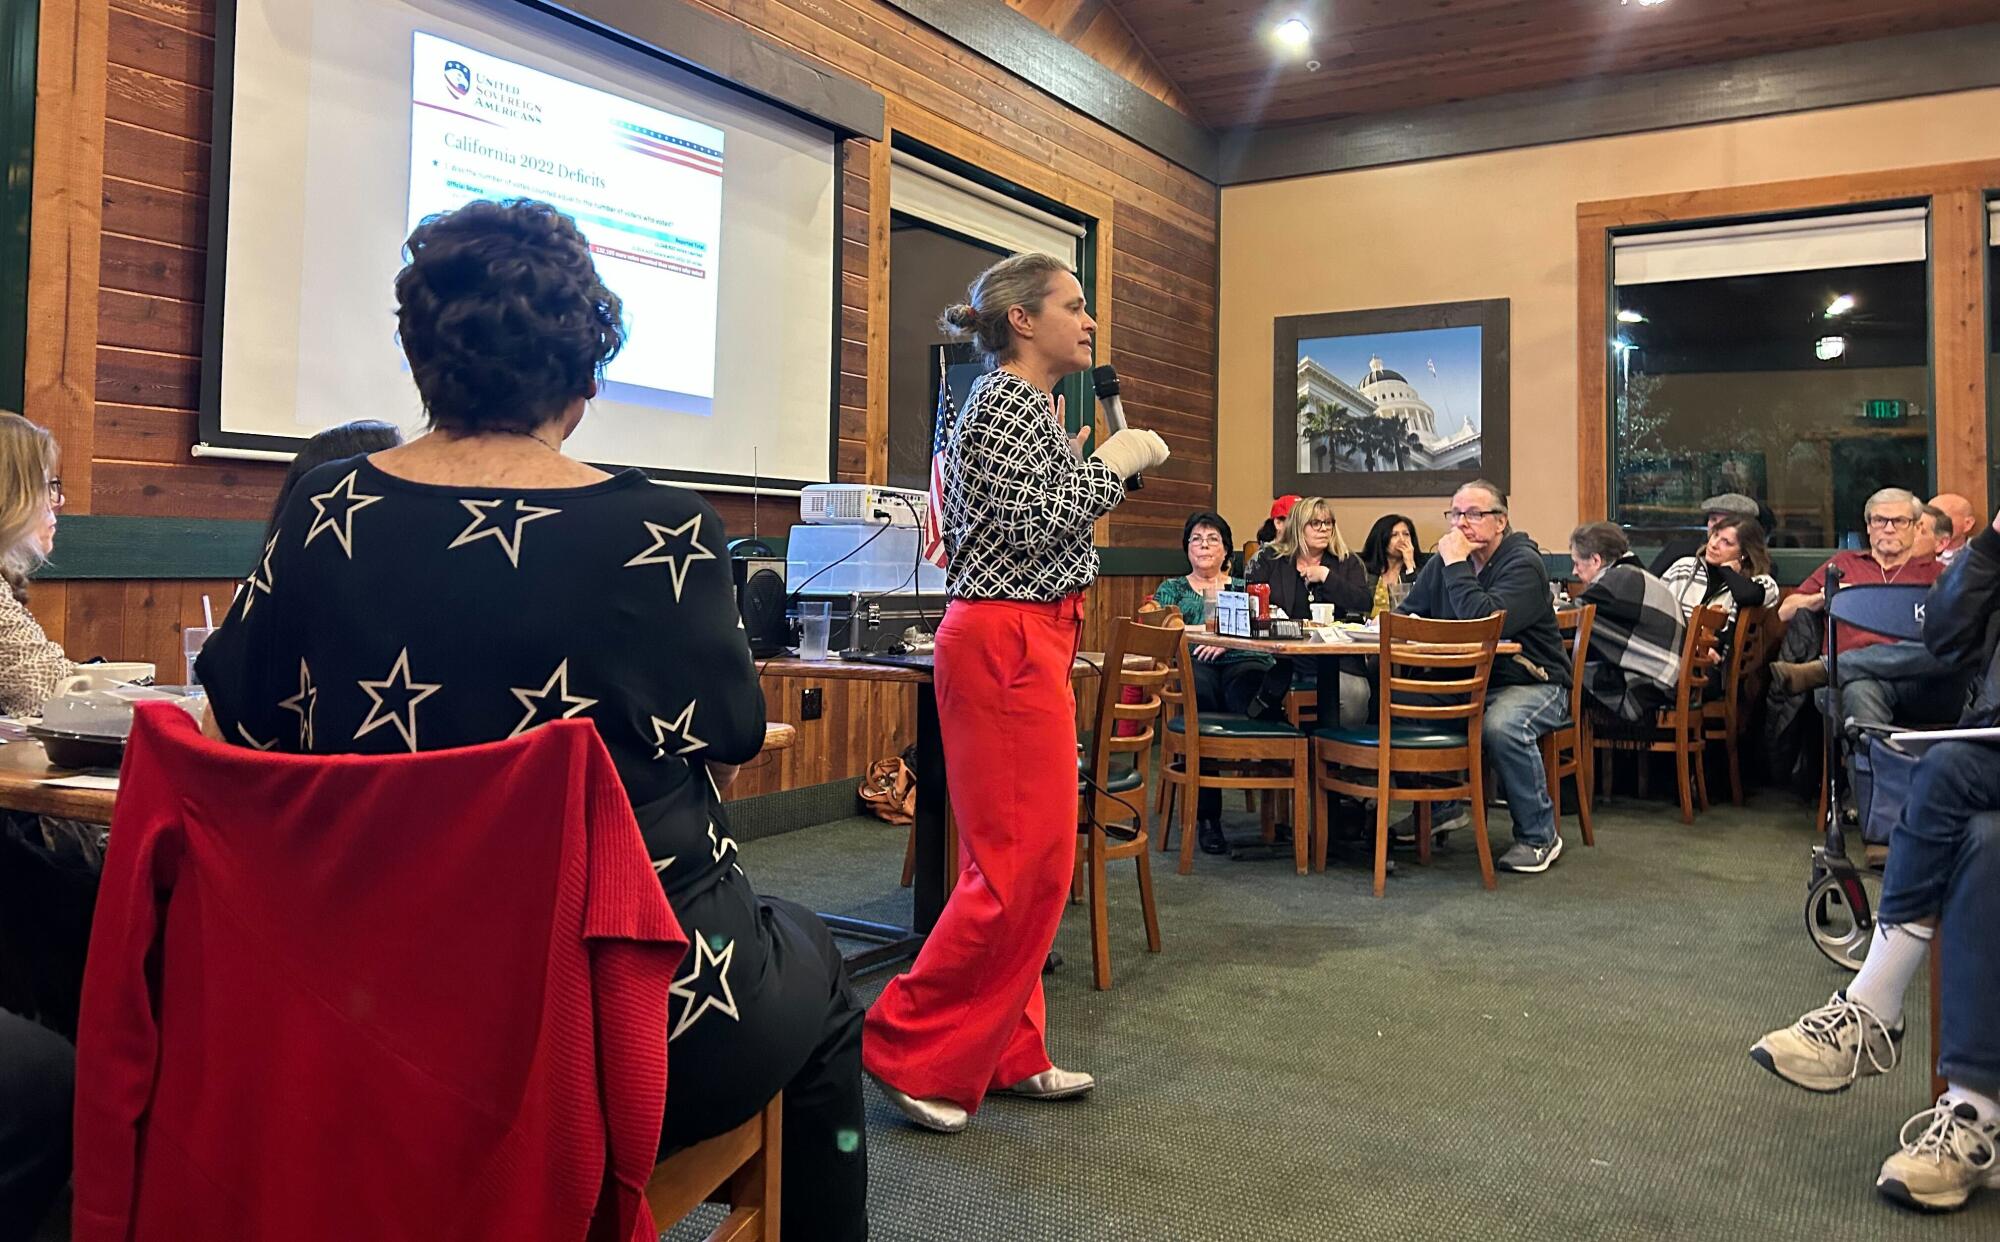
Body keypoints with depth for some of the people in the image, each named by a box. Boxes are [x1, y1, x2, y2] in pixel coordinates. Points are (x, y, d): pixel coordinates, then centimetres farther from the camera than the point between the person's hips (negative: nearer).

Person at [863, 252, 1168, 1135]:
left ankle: (1008, 1052, 21)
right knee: (1021, 861, -8)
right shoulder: (1005, 401, -11)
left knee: (1033, 858, 12)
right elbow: (1031, 524, -20)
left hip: (1028, 641, 11)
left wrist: (1110, 468, 16)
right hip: (1008, 641, -11)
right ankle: (912, 1050, 3)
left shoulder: (1027, 405, 19)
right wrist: (1112, 464, -9)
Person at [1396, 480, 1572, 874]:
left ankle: (1539, 837, -16)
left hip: (1532, 684, -7)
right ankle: (1442, 806, 4)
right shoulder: (1443, 561, 8)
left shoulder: (1523, 564, -14)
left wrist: (1456, 565, -23)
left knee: (1501, 726, -38)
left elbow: (1484, 621, -29)